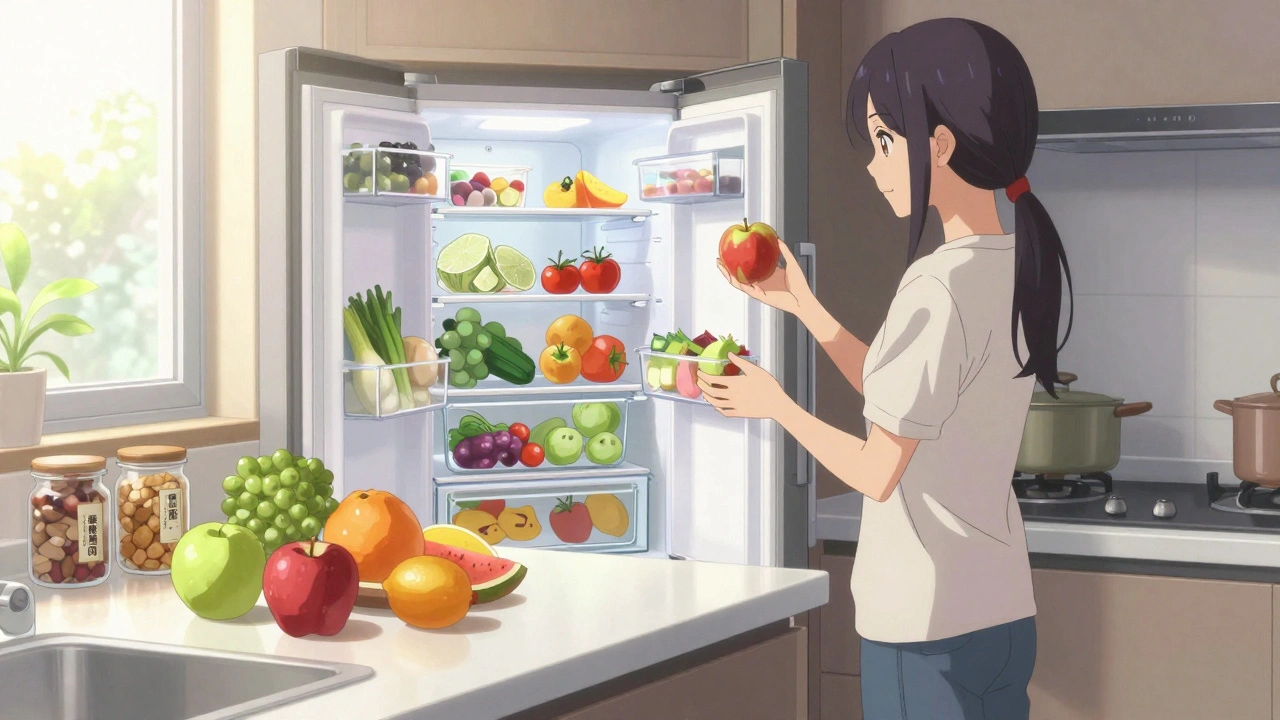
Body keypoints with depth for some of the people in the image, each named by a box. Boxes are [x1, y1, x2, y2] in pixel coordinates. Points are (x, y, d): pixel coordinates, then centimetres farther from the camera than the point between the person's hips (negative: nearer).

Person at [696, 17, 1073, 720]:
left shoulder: (939, 287, -21)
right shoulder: (1020, 269, 5)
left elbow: (876, 472, -16)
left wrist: (774, 404, 0)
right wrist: (801, 304, 14)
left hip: (927, 628, -8)